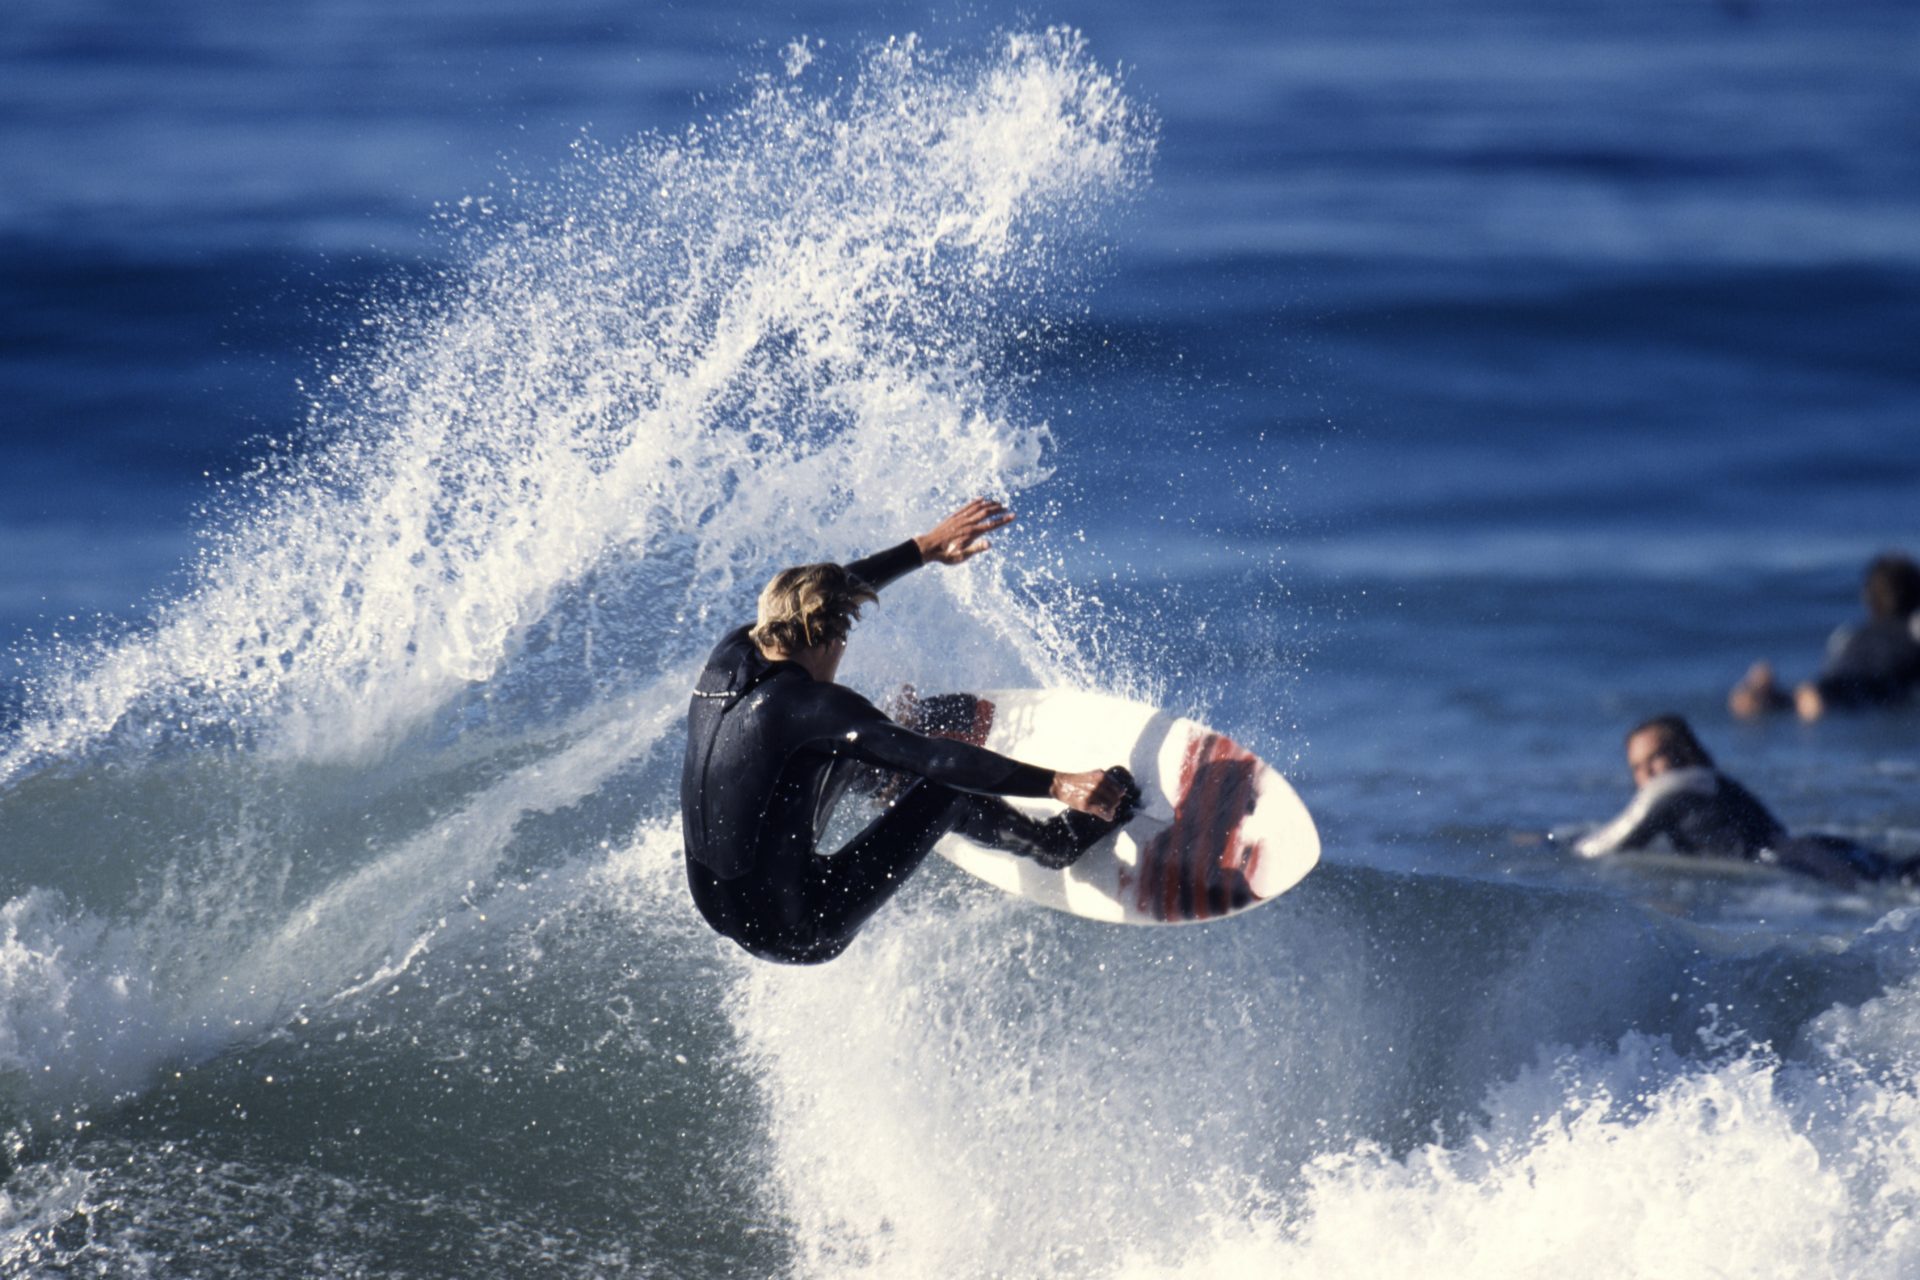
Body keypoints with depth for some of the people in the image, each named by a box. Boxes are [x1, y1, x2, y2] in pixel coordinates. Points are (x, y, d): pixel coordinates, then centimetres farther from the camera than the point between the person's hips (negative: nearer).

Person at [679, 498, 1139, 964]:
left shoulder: (729, 657, -2)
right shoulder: (810, 705, -24)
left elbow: (812, 596, 15)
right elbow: (938, 761, -26)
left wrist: (926, 548, 23)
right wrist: (1058, 784, -26)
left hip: (719, 907, 8)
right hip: (797, 935, -8)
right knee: (943, 786, -1)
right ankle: (1057, 842, 20)